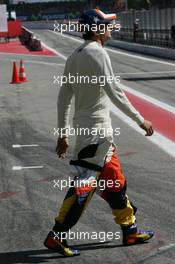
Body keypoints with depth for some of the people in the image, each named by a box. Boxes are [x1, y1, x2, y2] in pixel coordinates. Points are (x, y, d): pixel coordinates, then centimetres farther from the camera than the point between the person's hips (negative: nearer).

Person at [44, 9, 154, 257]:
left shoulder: (74, 56, 12)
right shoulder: (98, 53, -14)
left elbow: (63, 98, 13)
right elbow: (114, 92, -19)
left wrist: (63, 134, 16)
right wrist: (141, 120, -13)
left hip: (84, 125, 10)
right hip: (97, 128, -10)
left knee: (114, 180, 15)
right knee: (84, 182, -7)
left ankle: (130, 230, 23)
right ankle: (57, 236, -4)